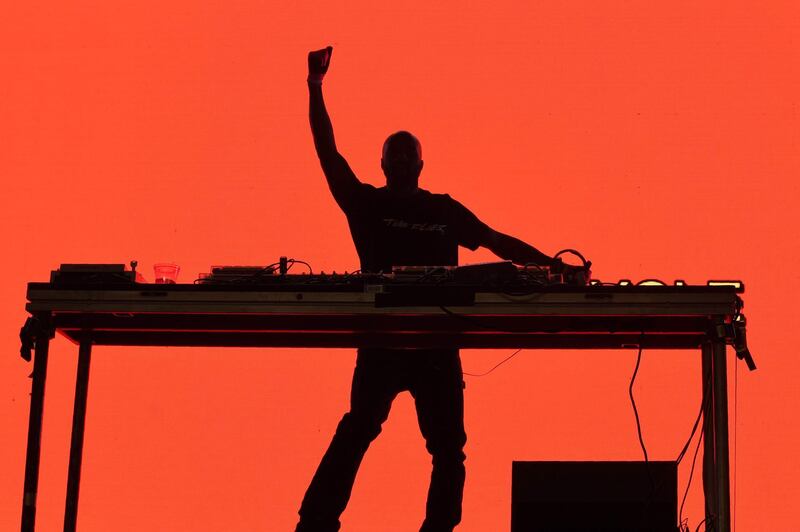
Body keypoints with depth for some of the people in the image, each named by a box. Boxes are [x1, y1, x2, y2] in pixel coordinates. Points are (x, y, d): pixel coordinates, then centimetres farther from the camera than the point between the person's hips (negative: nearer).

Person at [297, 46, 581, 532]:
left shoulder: (445, 210, 15)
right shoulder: (367, 204, 8)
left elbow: (497, 241, 16)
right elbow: (329, 154, 1)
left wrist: (551, 264, 5)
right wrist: (315, 88, -5)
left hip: (437, 343, 3)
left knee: (448, 445, 1)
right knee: (359, 428, -15)